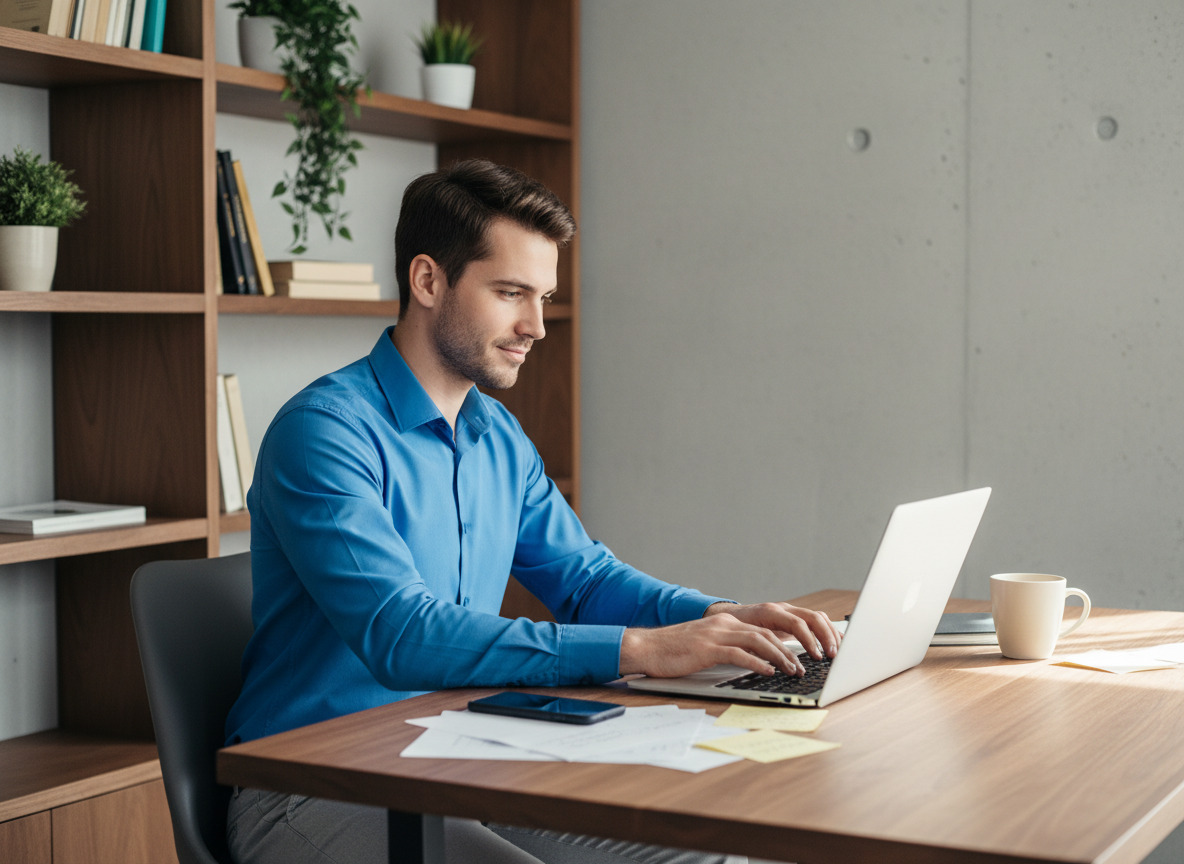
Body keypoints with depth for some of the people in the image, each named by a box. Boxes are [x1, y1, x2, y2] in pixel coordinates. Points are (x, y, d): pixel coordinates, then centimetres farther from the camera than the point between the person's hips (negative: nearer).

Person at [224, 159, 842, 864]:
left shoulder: (501, 438, 12)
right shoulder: (324, 432, -17)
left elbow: (584, 576, 18)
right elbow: (401, 635, -28)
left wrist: (720, 618, -4)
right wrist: (640, 649, -32)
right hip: (317, 791, -8)